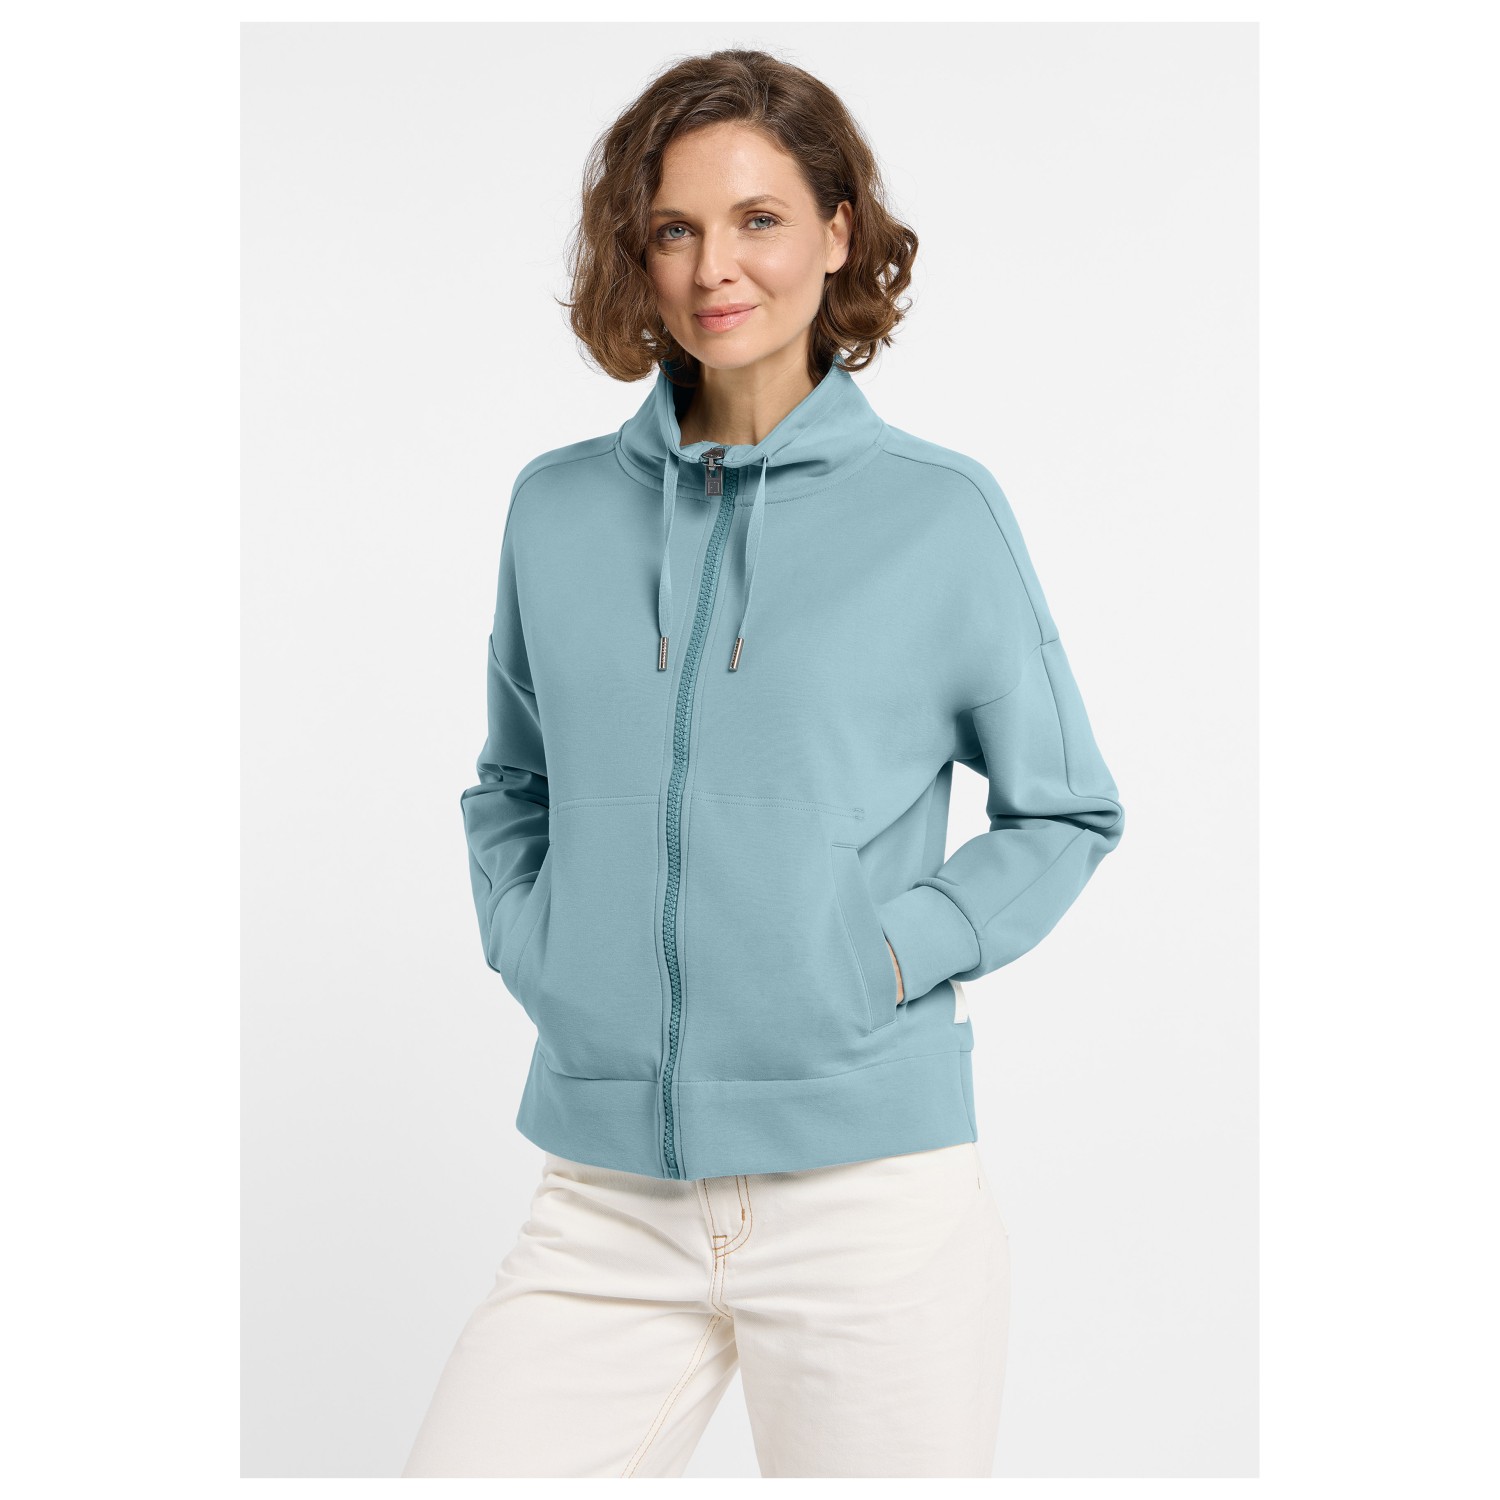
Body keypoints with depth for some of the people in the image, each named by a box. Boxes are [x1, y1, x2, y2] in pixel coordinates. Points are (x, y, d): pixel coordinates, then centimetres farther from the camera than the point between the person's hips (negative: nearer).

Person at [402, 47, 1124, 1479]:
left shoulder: (940, 511, -1)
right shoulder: (557, 506, 7)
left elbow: (1067, 813, 7)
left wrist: (901, 948, -6)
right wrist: (531, 944, 3)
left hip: (871, 1186, -2)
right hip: (606, 1201, 3)